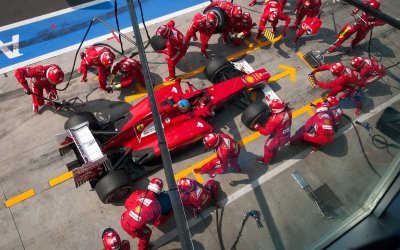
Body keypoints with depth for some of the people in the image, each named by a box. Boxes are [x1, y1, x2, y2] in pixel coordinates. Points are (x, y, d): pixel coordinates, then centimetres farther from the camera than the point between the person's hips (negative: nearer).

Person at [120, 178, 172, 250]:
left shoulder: (138, 193, -8)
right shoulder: (156, 205, -12)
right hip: (133, 229, -4)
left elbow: (127, 204, 3)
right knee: (146, 233, 26)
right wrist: (169, 215, 11)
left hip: (124, 221, 4)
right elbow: (157, 223, -1)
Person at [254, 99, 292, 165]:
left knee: (268, 147, 23)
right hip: (287, 136, 6)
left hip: (278, 138, -6)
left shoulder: (274, 119, -39)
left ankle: (266, 161, 48)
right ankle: (272, 156, 61)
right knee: (275, 146, 34)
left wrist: (257, 127, -15)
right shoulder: (288, 111, -20)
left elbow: (266, 131, -27)